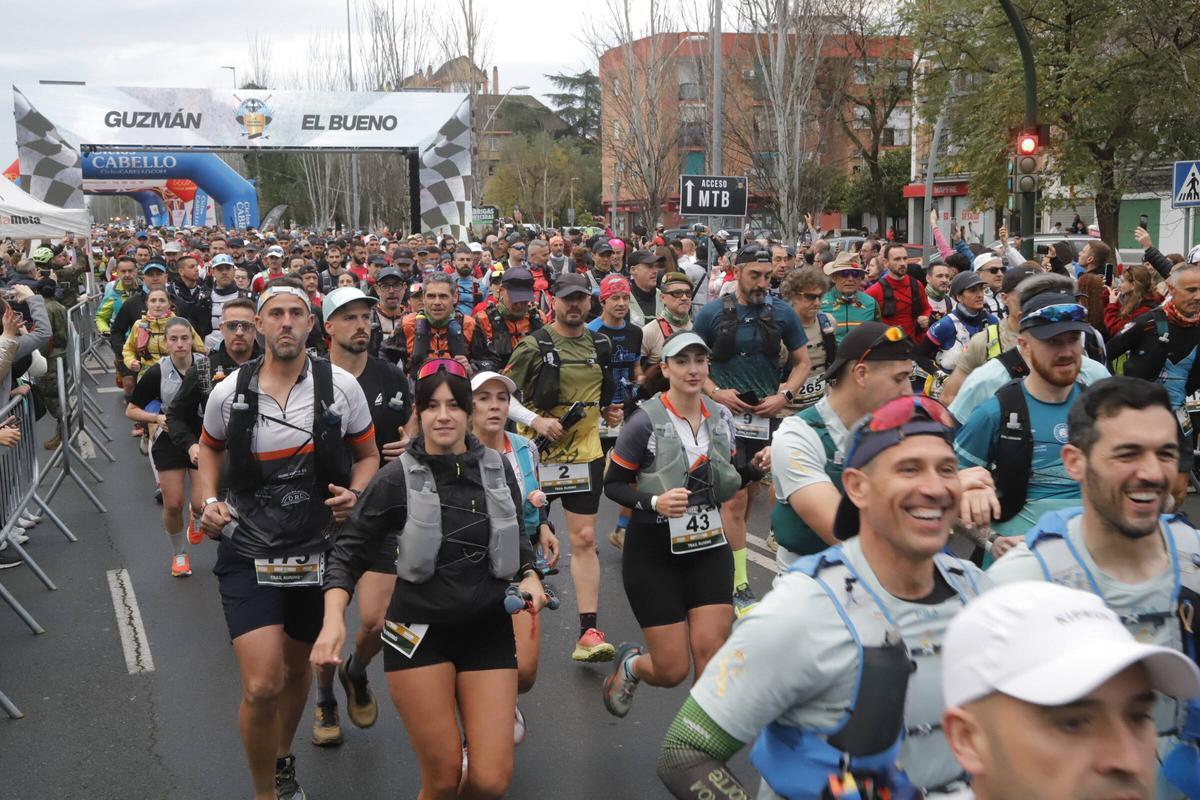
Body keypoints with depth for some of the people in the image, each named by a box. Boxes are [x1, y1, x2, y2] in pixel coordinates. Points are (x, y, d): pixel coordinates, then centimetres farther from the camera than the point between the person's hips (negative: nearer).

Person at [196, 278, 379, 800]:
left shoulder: (341, 386, -8)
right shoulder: (230, 392, -6)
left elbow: (368, 456, 5)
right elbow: (210, 448, 14)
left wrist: (355, 493, -16)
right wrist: (209, 500, -4)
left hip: (318, 551, 2)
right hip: (248, 553, -1)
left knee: (297, 669, 21)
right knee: (262, 686, -14)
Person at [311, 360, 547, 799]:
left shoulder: (497, 469, 0)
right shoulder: (397, 478, -10)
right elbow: (349, 552, -6)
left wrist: (529, 577, -3)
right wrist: (333, 619, -20)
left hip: (489, 630, 3)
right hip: (419, 632, -2)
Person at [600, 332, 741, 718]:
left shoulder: (722, 418, 2)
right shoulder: (646, 421, -15)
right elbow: (613, 485, -10)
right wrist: (655, 502, -26)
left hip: (709, 547, 4)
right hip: (654, 552, -4)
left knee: (712, 651, -7)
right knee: (672, 670, -1)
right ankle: (630, 663, 35)